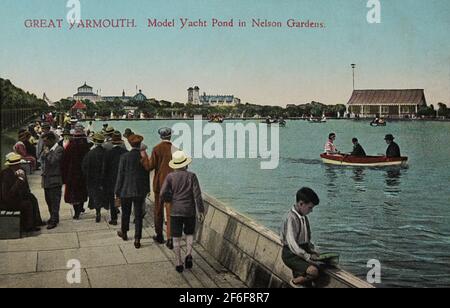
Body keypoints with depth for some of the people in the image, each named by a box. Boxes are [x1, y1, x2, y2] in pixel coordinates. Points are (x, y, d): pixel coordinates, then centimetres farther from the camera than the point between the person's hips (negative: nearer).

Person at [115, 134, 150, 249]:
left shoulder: (124, 157, -11)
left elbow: (120, 175, -8)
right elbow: (147, 174, 3)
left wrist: (117, 191, -1)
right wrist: (147, 189, 14)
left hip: (126, 190, -1)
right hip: (140, 191, 1)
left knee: (125, 213, 17)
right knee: (138, 215, 5)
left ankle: (124, 233, 37)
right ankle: (137, 239, 2)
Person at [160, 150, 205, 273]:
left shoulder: (170, 177, -3)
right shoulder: (191, 176, -4)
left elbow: (163, 194, -10)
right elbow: (197, 194, -10)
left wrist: (172, 200, 9)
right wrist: (201, 210, -5)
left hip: (175, 211, 0)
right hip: (190, 211, 0)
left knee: (176, 238, 9)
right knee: (189, 234, 20)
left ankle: (179, 263, 10)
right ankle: (188, 254, -2)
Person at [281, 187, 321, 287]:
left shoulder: (304, 217, 8)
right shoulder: (291, 218, -18)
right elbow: (292, 244, -22)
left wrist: (312, 251, 4)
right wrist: (308, 257, -20)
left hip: (302, 252, 8)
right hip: (291, 254, -8)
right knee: (313, 271, -26)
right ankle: (295, 282, 0)